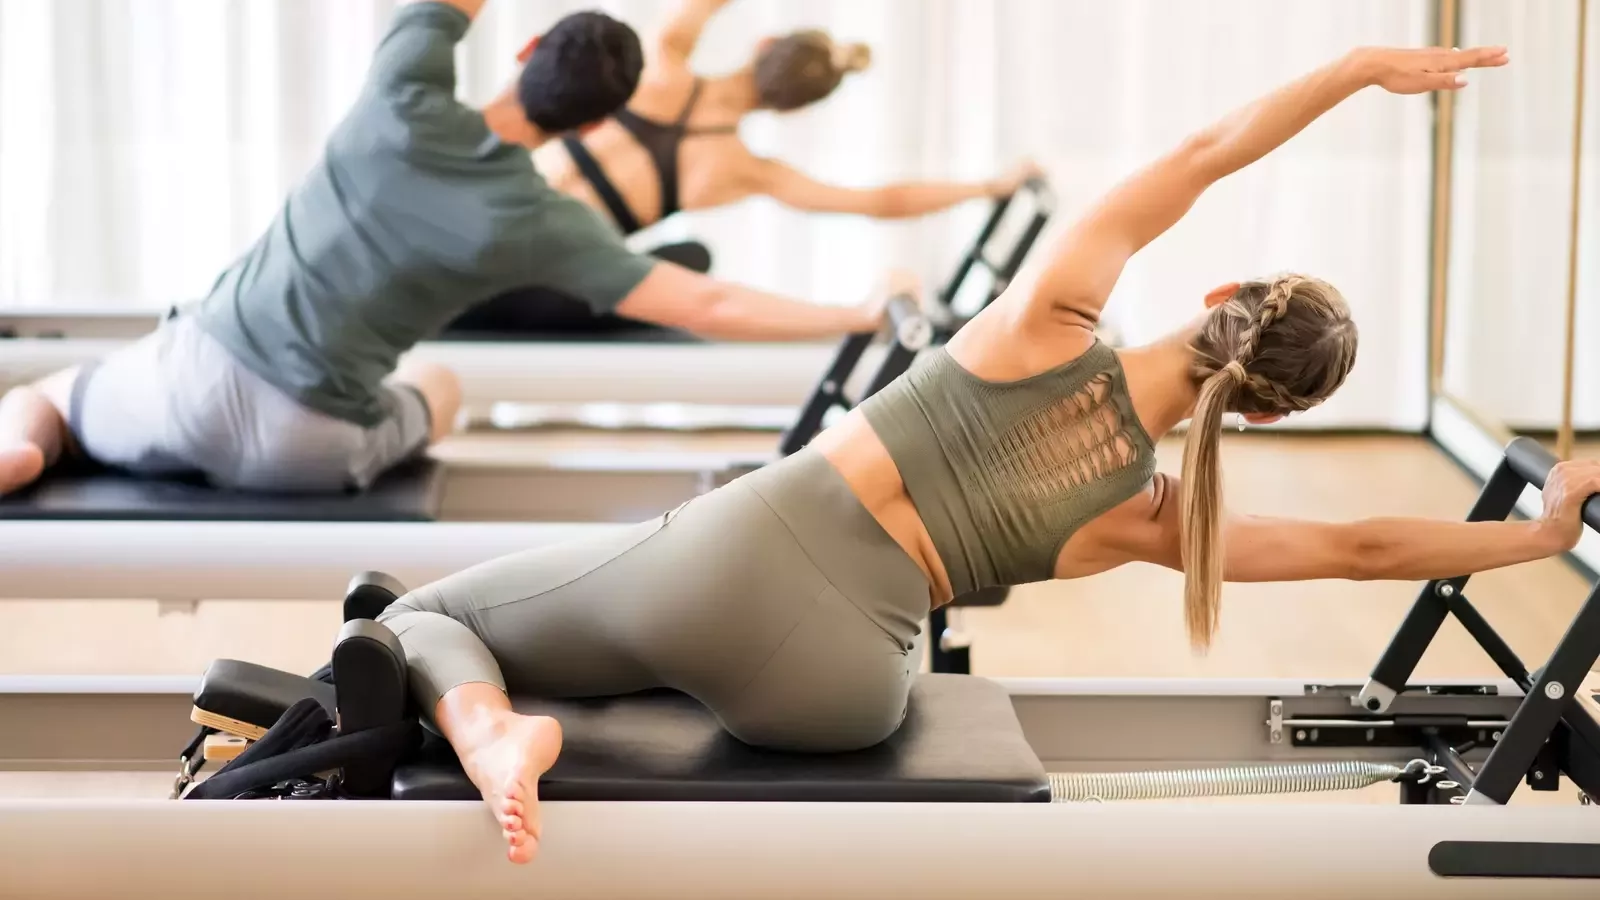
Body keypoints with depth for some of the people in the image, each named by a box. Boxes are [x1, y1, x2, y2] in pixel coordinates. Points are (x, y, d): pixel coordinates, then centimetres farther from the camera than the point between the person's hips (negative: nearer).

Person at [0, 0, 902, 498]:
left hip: (197, 373, 0)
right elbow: (710, 307, -11)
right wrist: (864, 314, -4)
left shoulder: (406, 104, -11)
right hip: (303, 450, 0)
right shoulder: (543, 224, -12)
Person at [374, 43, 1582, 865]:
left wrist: (1360, 67, 11)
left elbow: (1202, 157, 5)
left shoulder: (1053, 325, -1)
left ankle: (496, 737, -19)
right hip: (834, 692, 2)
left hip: (727, 564, -2)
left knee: (422, 616, 14)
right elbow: (1356, 547, 13)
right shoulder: (1148, 519, 3)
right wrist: (1548, 524, 23)